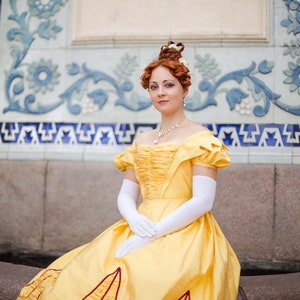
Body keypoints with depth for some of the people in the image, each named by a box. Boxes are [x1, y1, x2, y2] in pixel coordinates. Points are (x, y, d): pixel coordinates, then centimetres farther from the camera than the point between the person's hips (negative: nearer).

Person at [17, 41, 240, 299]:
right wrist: (135, 219, -10)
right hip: (139, 230, 5)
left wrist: (152, 234, -17)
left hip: (183, 234, -5)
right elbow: (126, 195, 13)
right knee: (75, 276, -14)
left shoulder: (200, 138, -1)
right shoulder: (141, 141, 16)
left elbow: (203, 201, -11)